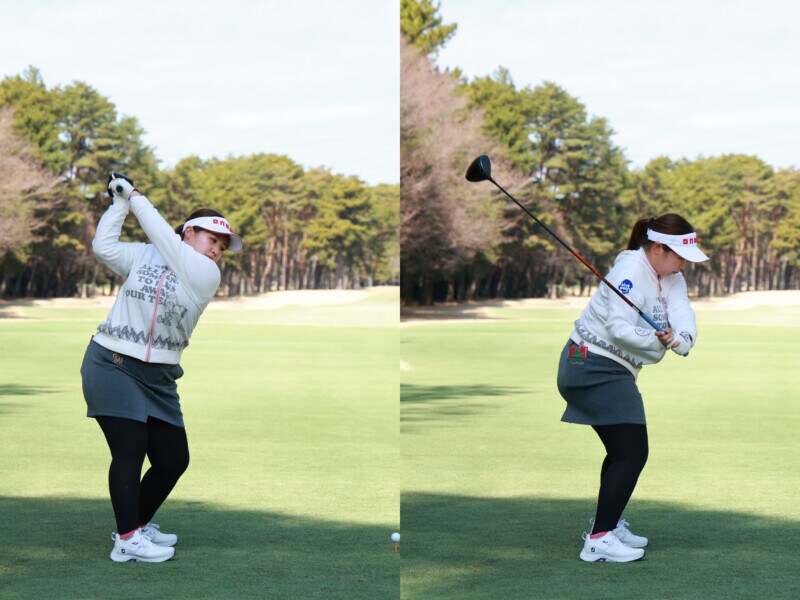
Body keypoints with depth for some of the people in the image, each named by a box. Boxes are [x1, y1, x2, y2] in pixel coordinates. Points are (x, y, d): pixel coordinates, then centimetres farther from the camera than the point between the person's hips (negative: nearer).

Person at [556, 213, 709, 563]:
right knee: (631, 453, -14)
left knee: (624, 451, 21)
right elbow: (621, 328, -28)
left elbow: (683, 316, -8)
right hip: (594, 367, -10)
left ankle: (609, 524, 36)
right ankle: (599, 541, -17)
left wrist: (681, 338, -29)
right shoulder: (631, 270, -19)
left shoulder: (670, 277, 9)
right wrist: (658, 340, -39)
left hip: (613, 372, 10)